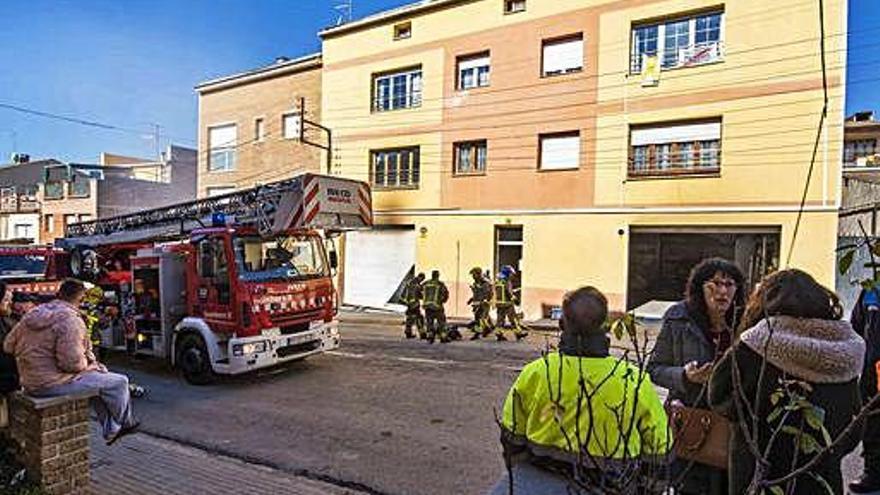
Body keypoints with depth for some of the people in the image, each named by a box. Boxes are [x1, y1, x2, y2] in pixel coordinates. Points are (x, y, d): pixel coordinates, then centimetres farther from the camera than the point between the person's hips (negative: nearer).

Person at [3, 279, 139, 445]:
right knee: (119, 382, -1)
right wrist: (88, 363, -5)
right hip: (54, 384, -10)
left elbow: (8, 345, 13)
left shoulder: (32, 314, 7)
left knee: (100, 381, 25)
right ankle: (125, 423, 22)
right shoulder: (71, 320, -20)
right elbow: (72, 362, -26)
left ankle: (111, 431, 30)